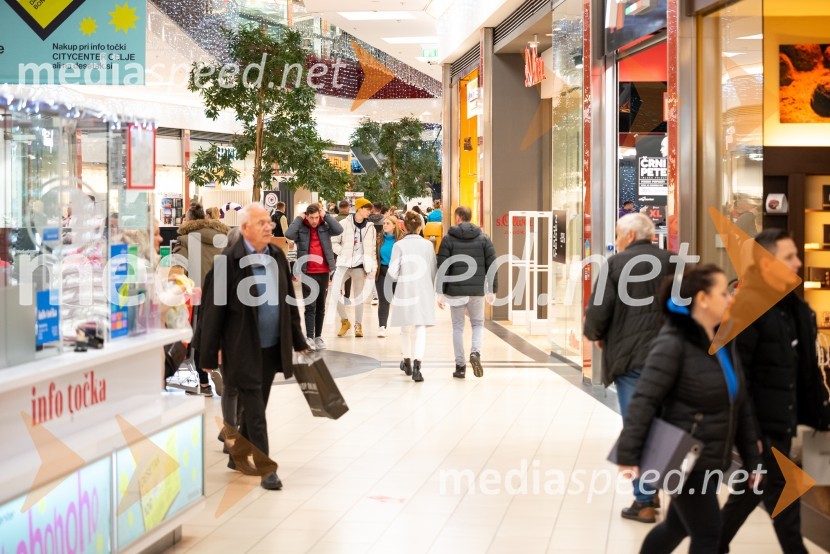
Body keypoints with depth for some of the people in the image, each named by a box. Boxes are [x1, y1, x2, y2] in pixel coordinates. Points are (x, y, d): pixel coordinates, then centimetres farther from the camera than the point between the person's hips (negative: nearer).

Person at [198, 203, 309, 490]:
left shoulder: (277, 255, 6)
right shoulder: (230, 259, -14)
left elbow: (288, 300, 14)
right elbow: (214, 308, -11)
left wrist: (298, 341, 15)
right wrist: (209, 355, -11)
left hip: (272, 347, 6)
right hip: (244, 349, -6)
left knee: (256, 406, 16)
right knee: (255, 410, -1)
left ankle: (239, 455, 33)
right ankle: (265, 468, 4)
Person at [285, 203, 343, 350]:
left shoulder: (325, 227, 4)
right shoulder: (301, 229, -1)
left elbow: (339, 230, -13)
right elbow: (289, 234, -20)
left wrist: (326, 215, -6)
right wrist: (299, 218, -10)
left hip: (323, 272, 3)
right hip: (307, 273, -3)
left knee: (321, 306, 11)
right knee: (310, 306, -5)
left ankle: (318, 337, 18)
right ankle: (309, 337, -7)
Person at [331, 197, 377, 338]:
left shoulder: (370, 227, 7)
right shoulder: (344, 224, -2)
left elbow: (372, 249, 9)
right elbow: (334, 242, 1)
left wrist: (373, 268, 3)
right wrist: (343, 253, -9)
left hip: (360, 265, 2)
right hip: (344, 263, -2)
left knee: (358, 296, 6)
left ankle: (358, 325, 20)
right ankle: (345, 321, 6)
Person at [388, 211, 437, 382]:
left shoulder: (399, 245, -7)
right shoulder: (428, 245, -1)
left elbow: (392, 273, -9)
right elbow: (433, 271, 6)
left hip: (405, 291, 0)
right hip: (424, 292, 0)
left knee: (406, 328, 17)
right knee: (421, 328, -3)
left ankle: (407, 362, 34)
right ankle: (416, 365, -20)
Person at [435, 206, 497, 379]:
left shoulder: (448, 239, -2)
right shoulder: (484, 238, 4)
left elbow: (442, 268, -7)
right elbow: (491, 265, 1)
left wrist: (440, 292, -5)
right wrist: (493, 290, 6)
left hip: (455, 291, -1)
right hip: (477, 291, 1)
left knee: (458, 327, 10)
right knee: (478, 324, 17)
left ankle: (460, 366, 10)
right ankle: (475, 352, -10)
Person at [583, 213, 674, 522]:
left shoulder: (616, 264, -7)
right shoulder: (673, 262, 5)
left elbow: (598, 311, -12)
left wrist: (595, 334, 8)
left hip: (630, 357, -4)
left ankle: (644, 502, 4)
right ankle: (652, 491, 23)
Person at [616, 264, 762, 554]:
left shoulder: (724, 341, 8)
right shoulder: (673, 343, -17)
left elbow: (740, 404, 13)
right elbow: (644, 401, -21)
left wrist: (752, 458, 14)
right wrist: (629, 454, -25)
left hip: (711, 461, 8)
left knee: (678, 526, 18)